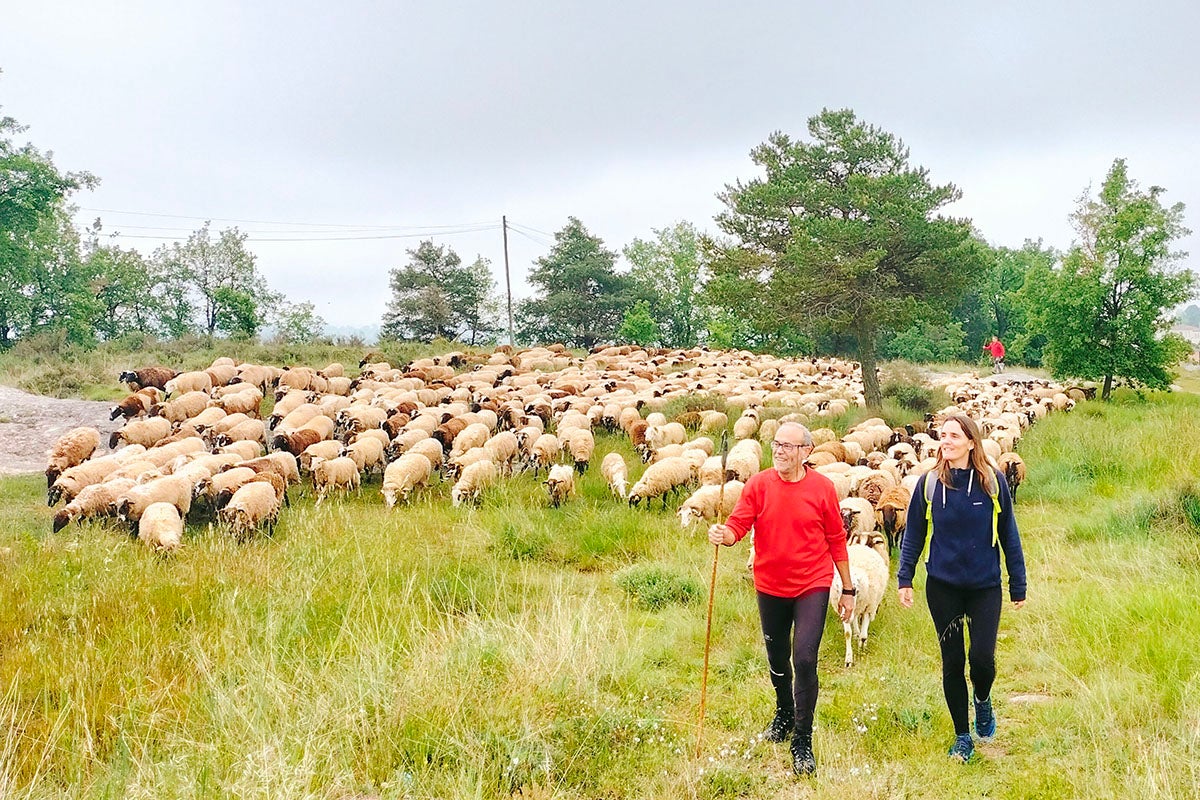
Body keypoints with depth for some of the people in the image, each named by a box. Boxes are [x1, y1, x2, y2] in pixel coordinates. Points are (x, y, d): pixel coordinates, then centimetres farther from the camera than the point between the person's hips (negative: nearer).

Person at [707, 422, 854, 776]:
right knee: (777, 659, 19)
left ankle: (802, 741, 5)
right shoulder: (759, 485, -6)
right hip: (770, 587, 2)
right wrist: (723, 534, -38)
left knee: (804, 659, -13)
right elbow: (737, 525, -14)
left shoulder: (822, 487, -7)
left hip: (812, 587, -2)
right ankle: (784, 713, 48)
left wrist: (848, 589, 4)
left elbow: (836, 541, 0)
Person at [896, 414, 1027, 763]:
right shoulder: (929, 482, -2)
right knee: (952, 662, 7)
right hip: (942, 587, 1)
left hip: (985, 586, -1)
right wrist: (904, 578, -3)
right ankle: (962, 737, 24)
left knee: (982, 658, -9)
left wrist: (1018, 586, 4)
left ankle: (982, 699, 27)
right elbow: (914, 534, 3)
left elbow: (1008, 535, 2)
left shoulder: (992, 481, -4)